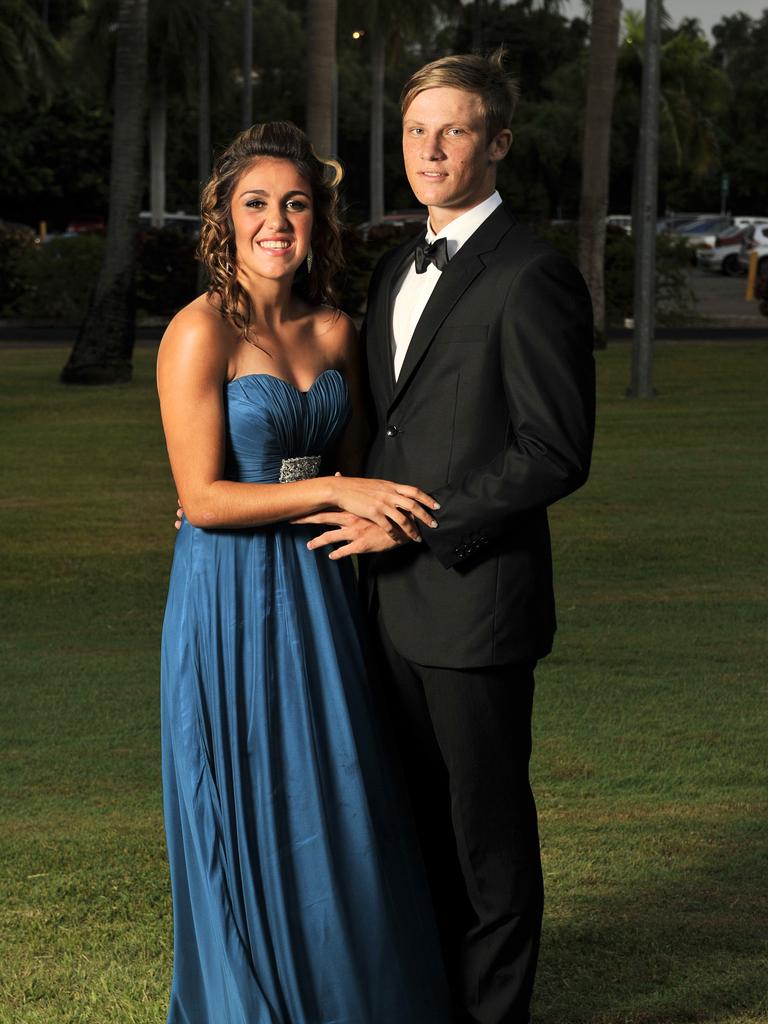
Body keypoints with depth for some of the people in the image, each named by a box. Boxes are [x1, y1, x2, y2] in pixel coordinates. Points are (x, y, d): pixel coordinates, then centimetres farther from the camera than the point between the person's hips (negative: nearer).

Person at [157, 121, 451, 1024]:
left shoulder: (333, 333, 6)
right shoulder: (200, 332, -12)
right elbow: (202, 497, -16)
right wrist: (333, 493, -17)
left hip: (316, 591, 6)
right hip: (231, 599, -6)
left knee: (335, 804, 11)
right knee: (249, 812, 5)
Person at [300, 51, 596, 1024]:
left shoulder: (532, 277, -12)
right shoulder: (397, 269, 15)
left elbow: (555, 454, -17)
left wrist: (415, 525, -17)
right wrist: (365, 517, 9)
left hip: (474, 597, -8)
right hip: (395, 598, 8)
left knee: (486, 826, 4)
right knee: (423, 818, 16)